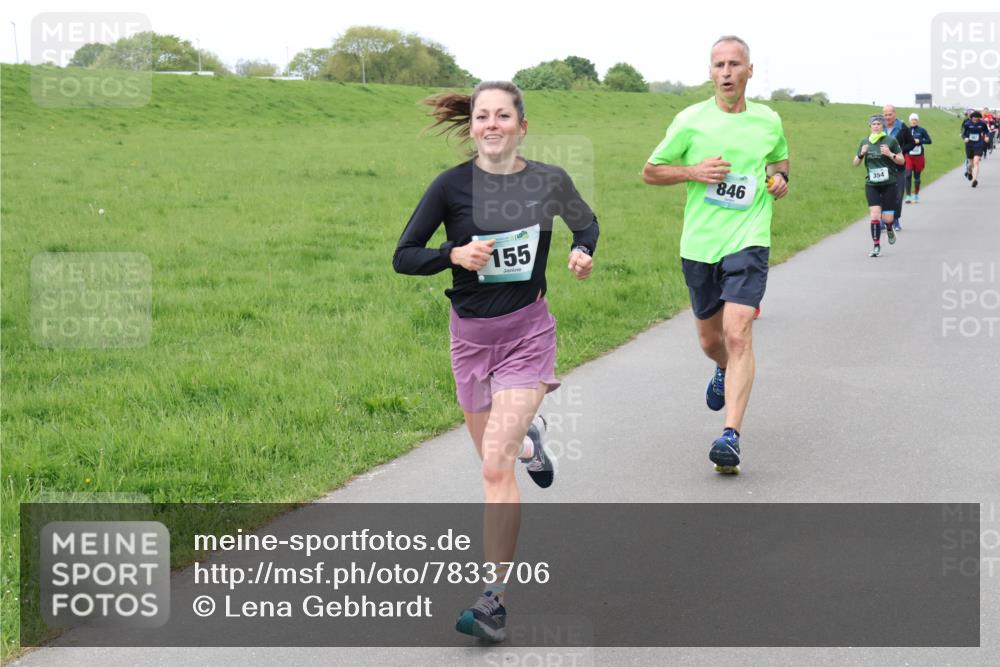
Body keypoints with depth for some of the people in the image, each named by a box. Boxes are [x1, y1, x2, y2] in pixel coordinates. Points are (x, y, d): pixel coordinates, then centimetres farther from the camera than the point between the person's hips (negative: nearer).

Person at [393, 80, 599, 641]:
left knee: (496, 467, -14)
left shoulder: (550, 181, -3)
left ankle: (495, 599, -8)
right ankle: (529, 437, 54)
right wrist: (454, 255, -19)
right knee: (495, 462, 16)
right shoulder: (453, 185, -6)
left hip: (527, 331, -2)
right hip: (471, 334, 2)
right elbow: (404, 257, -2)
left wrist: (583, 252, -2)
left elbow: (586, 222, 19)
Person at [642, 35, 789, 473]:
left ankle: (731, 435, -19)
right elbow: (650, 171, 7)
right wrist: (693, 171, -10)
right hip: (699, 244, 2)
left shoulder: (768, 121, 6)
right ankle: (726, 371, 52)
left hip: (748, 241, -1)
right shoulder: (690, 121, 0)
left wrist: (780, 176, 5)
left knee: (738, 334, -18)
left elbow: (780, 158, 28)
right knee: (710, 341, 14)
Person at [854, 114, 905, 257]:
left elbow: (902, 161, 0)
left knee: (887, 218, 0)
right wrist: (861, 154, -9)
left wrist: (890, 154, -18)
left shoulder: (891, 141, -3)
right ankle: (877, 246, -3)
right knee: (875, 214, -12)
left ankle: (889, 230, 37)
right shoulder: (865, 142, 6)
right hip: (871, 185, 2)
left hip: (889, 184, -2)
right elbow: (856, 163, 11)